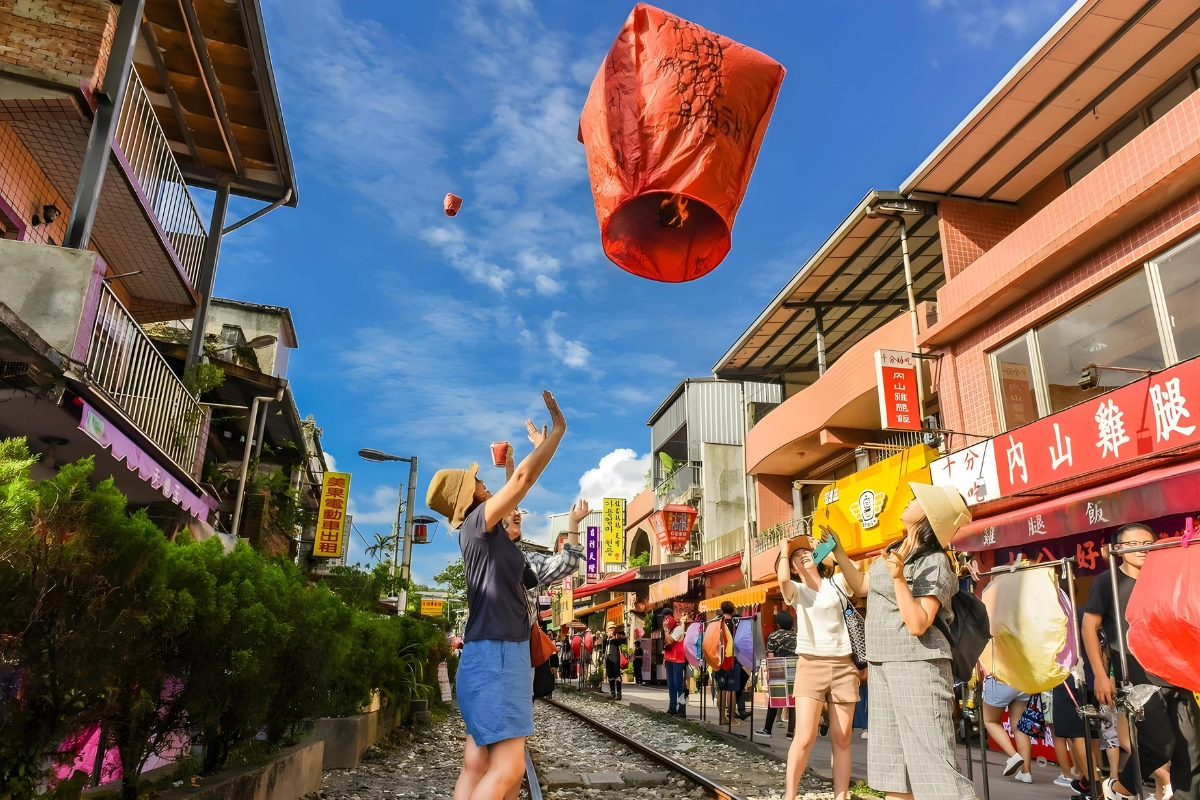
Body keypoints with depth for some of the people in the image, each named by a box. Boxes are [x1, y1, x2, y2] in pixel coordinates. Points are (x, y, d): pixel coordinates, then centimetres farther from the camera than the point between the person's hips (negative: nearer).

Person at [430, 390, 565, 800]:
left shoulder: (486, 531, 16)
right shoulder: (477, 524, -8)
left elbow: (519, 484, 27)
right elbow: (523, 478, -12)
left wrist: (542, 445, 32)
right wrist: (558, 430, -5)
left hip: (499, 652, 10)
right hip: (495, 654, -10)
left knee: (477, 766, 6)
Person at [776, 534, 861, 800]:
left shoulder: (837, 584, 12)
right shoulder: (796, 590, 6)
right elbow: (782, 579, -14)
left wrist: (827, 548, 3)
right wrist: (784, 550, 0)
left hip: (844, 665, 2)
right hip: (811, 665, -2)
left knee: (841, 740, 4)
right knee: (805, 738, -9)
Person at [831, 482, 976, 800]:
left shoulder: (934, 563, -15)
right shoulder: (894, 550, 9)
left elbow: (918, 624, -24)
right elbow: (861, 584, 21)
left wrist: (898, 578, -30)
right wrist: (836, 548, 17)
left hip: (916, 665, -9)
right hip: (882, 664, 9)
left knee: (930, 754, -9)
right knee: (892, 753, 14)